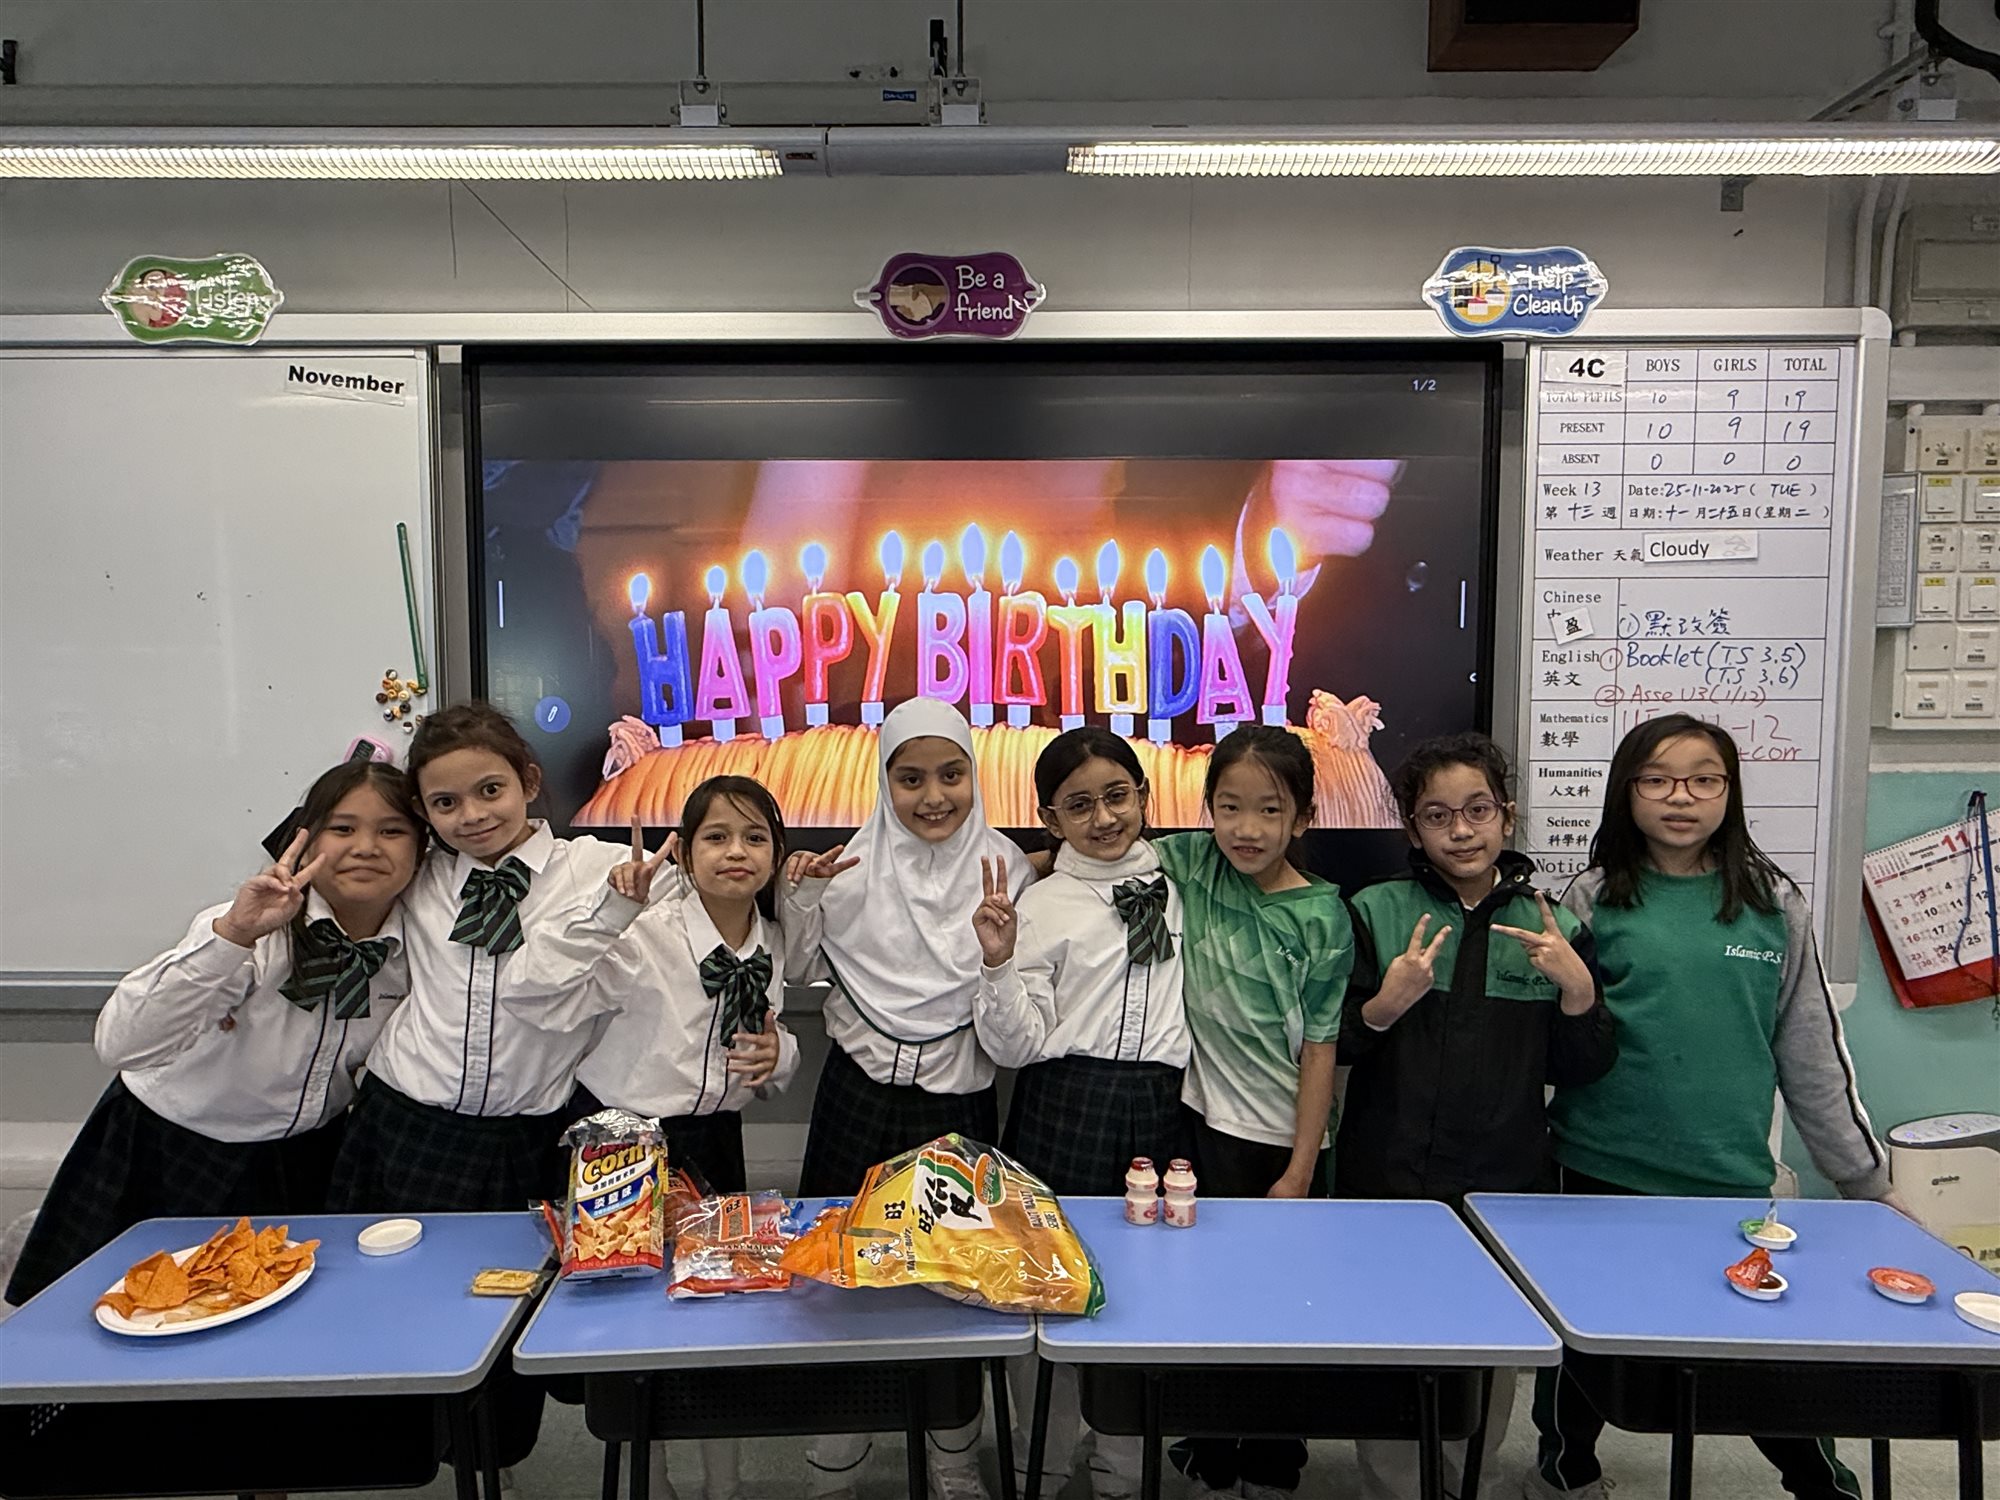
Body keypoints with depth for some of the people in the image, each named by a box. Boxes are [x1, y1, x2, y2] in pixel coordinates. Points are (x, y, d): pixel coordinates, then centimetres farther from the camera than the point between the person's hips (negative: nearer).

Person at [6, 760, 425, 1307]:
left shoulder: (416, 945, -13)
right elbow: (119, 1045, -37)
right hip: (173, 1151, -3)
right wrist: (232, 934, -45)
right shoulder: (252, 932, -25)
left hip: (302, 1164, 3)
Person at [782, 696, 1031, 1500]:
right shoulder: (852, 865, -4)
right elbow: (805, 968, 7)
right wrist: (798, 897, -9)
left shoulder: (1004, 868, -5)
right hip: (859, 1094, 1)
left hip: (959, 1099, 0)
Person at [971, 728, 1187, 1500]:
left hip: (1164, 1109, 3)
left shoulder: (1181, 886, 8)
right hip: (1064, 1110, -3)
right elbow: (1016, 1045, -6)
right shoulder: (1040, 904, -3)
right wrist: (1000, 964, -21)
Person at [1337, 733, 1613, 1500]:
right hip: (1388, 1178, -1)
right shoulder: (1376, 911, -2)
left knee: (1492, 1369, 12)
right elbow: (1331, 1045, -3)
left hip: (1506, 1184, 2)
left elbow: (1575, 1070, 4)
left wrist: (1579, 989, -13)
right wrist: (1385, 1004, -22)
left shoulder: (1552, 925, 3)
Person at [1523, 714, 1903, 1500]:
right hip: (1604, 1167, 0)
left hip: (1733, 1173, 1)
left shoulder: (1774, 904, 2)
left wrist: (1866, 1176, 7)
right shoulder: (1593, 899, -2)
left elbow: (1812, 1051, 6)